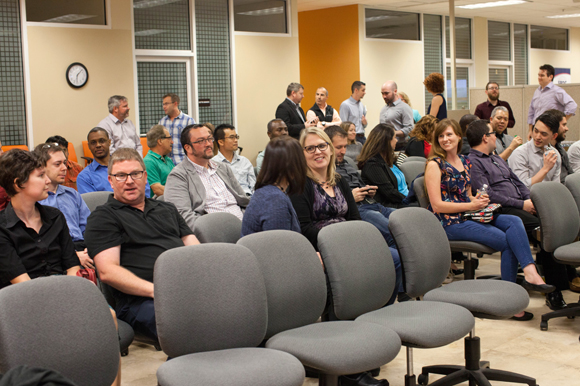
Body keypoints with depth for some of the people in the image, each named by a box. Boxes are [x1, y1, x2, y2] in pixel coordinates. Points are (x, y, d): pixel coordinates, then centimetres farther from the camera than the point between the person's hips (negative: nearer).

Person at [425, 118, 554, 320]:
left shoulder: (465, 162, 16)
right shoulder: (435, 165, -6)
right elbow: (437, 205, -13)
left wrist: (477, 199, 3)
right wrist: (471, 205, -13)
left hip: (469, 215, 7)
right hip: (449, 223, -7)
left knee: (514, 222, -20)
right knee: (506, 240, -20)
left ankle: (530, 272, -34)